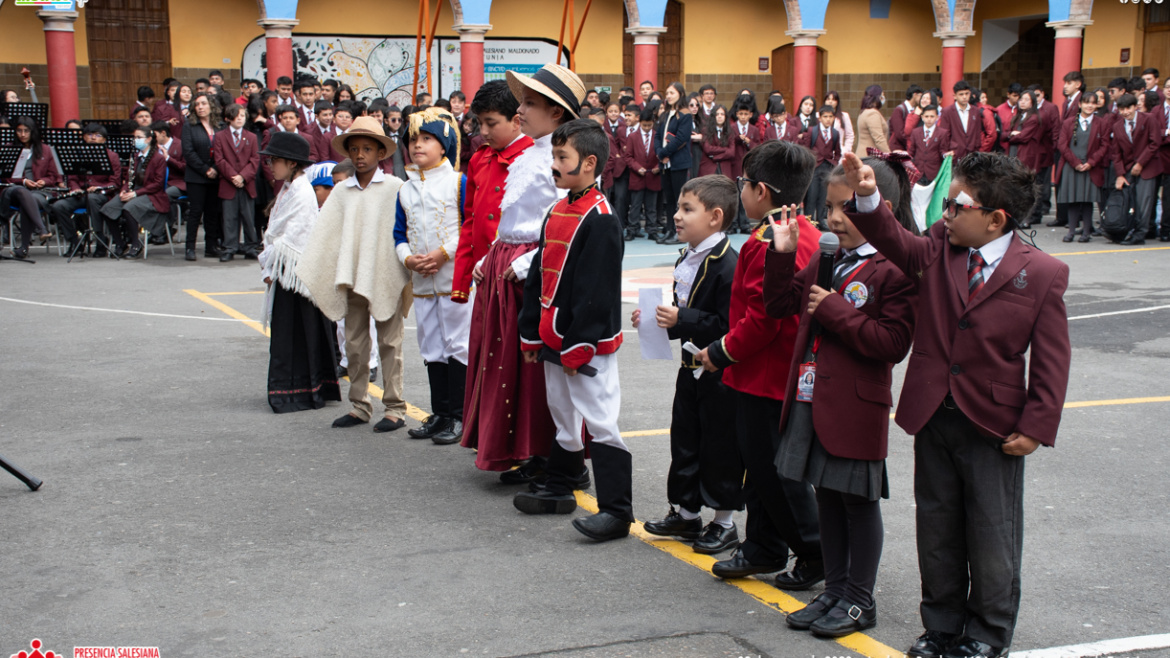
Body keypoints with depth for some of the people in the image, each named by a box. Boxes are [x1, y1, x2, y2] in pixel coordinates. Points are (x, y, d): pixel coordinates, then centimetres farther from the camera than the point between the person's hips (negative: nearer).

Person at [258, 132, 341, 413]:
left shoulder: (302, 193, -15)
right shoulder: (287, 190, 15)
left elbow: (291, 238, -18)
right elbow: (273, 234, 15)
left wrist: (269, 264, -9)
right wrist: (268, 269, 7)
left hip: (298, 272, -9)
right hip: (283, 272, 9)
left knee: (298, 333, -4)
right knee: (284, 333, 11)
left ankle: (300, 393, 3)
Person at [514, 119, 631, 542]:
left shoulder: (600, 219, -16)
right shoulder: (558, 212, 12)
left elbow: (596, 290, -20)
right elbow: (540, 275, 17)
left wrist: (578, 346, -19)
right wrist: (532, 333, 15)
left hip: (586, 344, -9)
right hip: (554, 339, 9)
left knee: (600, 422, -7)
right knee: (563, 416, 21)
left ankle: (616, 510, -3)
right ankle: (559, 490, 34)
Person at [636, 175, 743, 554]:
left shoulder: (727, 265, -20)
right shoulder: (687, 260, 10)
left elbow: (729, 326, -26)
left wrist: (681, 319, -26)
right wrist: (655, 319, 5)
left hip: (720, 373, -9)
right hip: (691, 367, 9)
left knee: (719, 447, 3)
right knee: (684, 441, 16)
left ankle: (724, 523, 18)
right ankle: (687, 514, 30)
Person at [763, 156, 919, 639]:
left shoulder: (897, 269, -14)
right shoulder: (826, 260, 10)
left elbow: (893, 343, -21)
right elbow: (779, 304, 16)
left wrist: (835, 310, -20)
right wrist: (782, 253, 3)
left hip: (857, 405, -7)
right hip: (812, 399, 8)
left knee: (859, 500, 6)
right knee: (827, 495, 17)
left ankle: (860, 602, 20)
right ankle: (834, 590, 30)